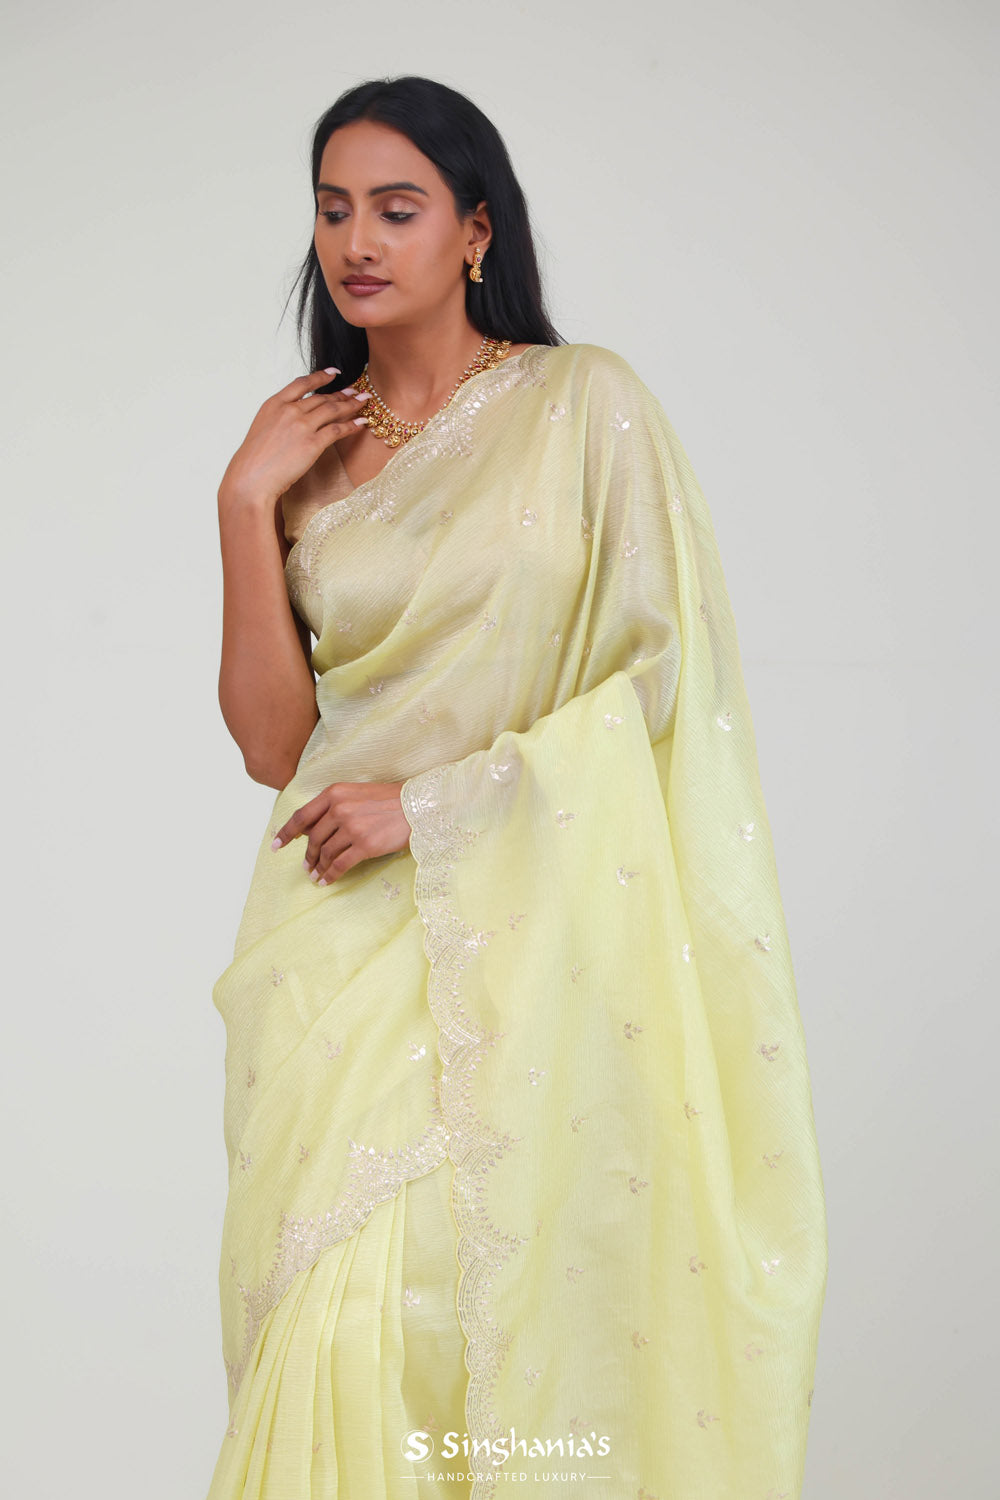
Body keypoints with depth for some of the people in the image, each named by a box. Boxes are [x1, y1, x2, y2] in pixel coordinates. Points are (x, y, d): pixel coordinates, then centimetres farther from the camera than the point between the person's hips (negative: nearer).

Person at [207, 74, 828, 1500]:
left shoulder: (586, 403, 0)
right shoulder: (310, 450, 11)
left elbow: (663, 680, -6)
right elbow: (276, 741, 3)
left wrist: (427, 806, -10)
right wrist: (246, 505, -3)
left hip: (531, 939, -3)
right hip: (349, 947, 3)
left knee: (513, 1316, -6)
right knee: (331, 1341, -2)